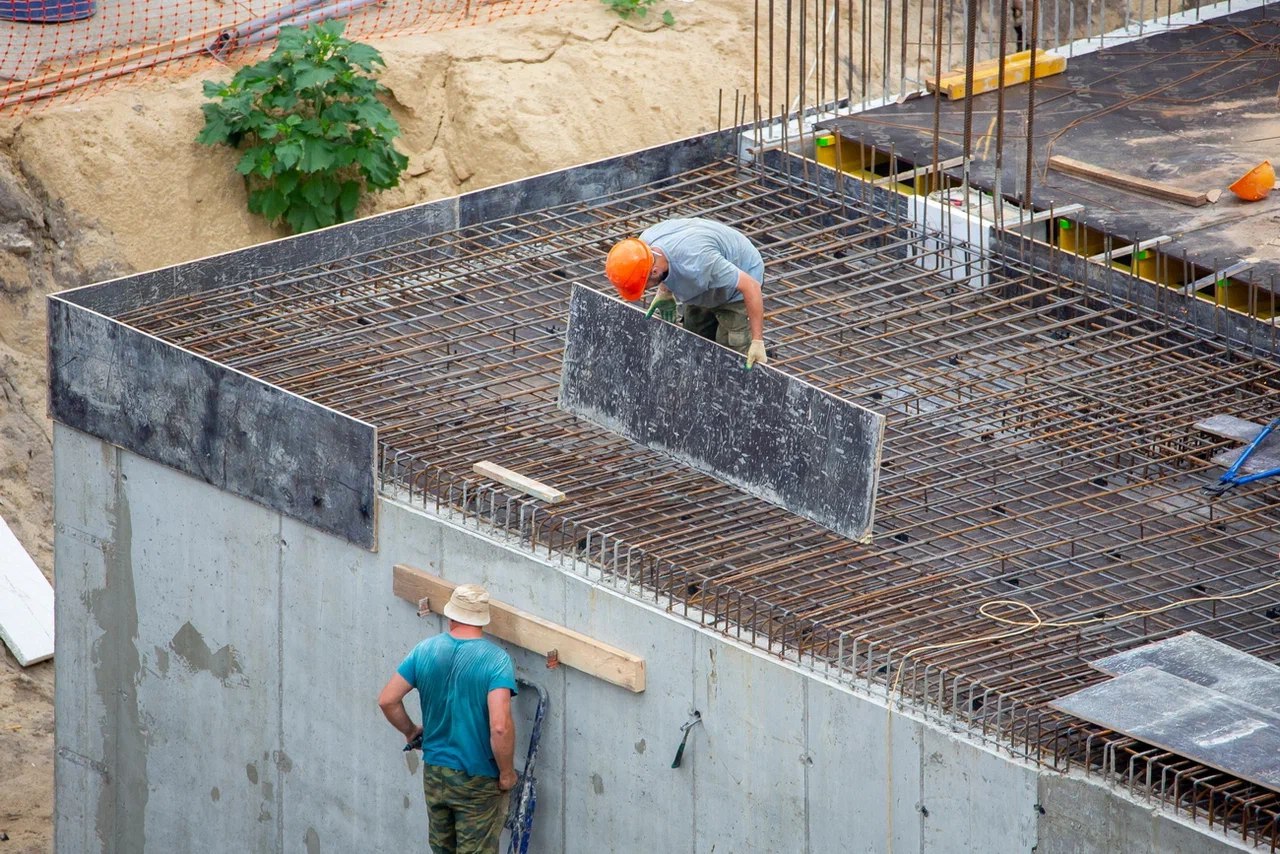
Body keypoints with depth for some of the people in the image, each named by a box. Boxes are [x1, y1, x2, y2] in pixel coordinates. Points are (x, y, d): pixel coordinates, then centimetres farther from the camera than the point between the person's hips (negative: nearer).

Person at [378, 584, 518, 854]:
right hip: (479, 781, -4)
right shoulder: (496, 659, -19)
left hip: (434, 773, 4)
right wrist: (507, 773, -14)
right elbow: (500, 726, -28)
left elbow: (387, 700, -1)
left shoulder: (425, 650, -5)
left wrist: (410, 730, 18)